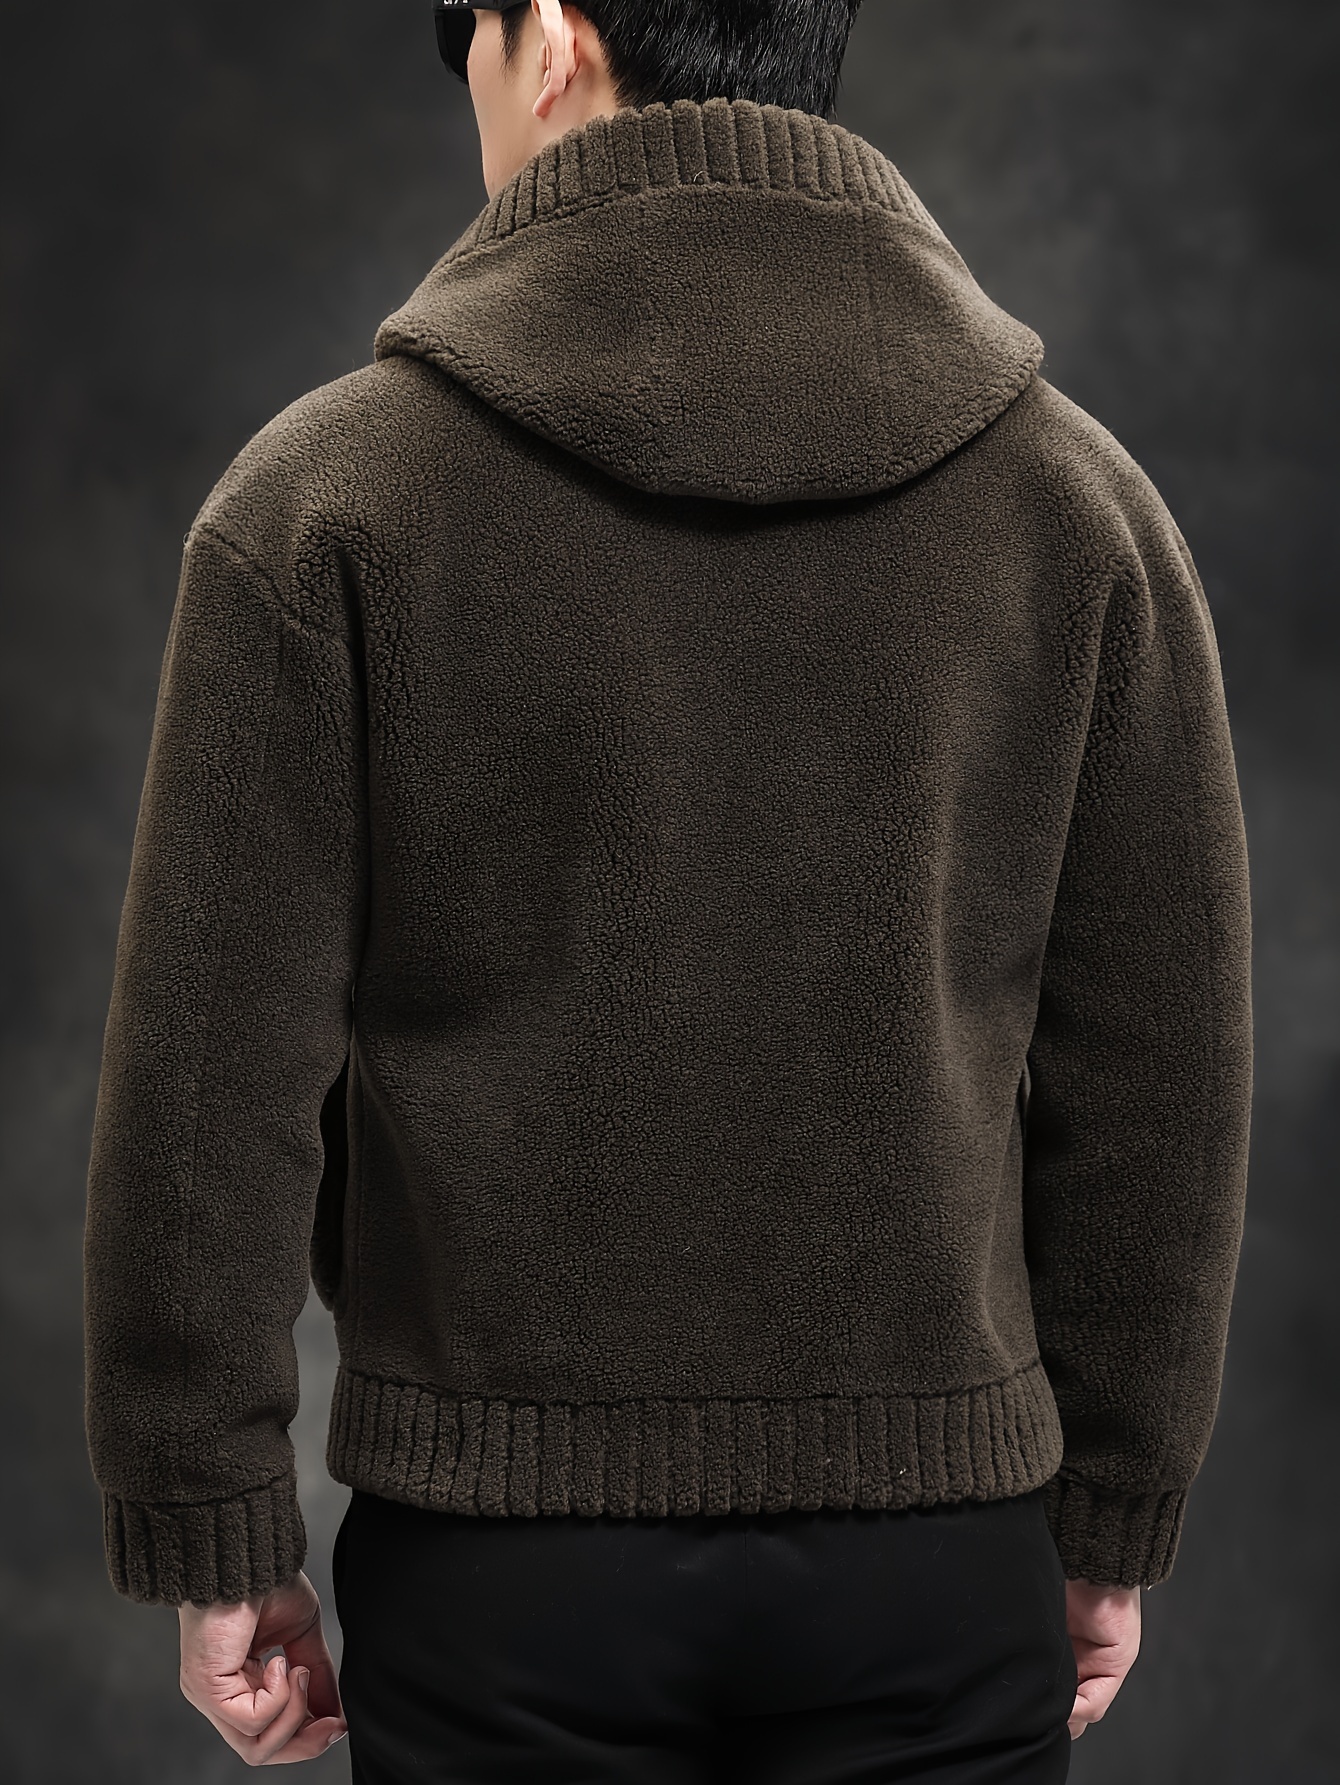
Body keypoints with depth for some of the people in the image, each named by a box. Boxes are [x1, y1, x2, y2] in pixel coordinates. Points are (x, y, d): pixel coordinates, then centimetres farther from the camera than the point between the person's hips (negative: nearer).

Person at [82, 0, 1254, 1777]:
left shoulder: (330, 495, -7)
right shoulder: (1076, 495, -1)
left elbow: (209, 1070, -8)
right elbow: (1160, 1071, 1)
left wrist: (221, 1549, 2)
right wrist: (1111, 1527, 11)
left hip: (503, 1563, -1)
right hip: (939, 1559, 2)